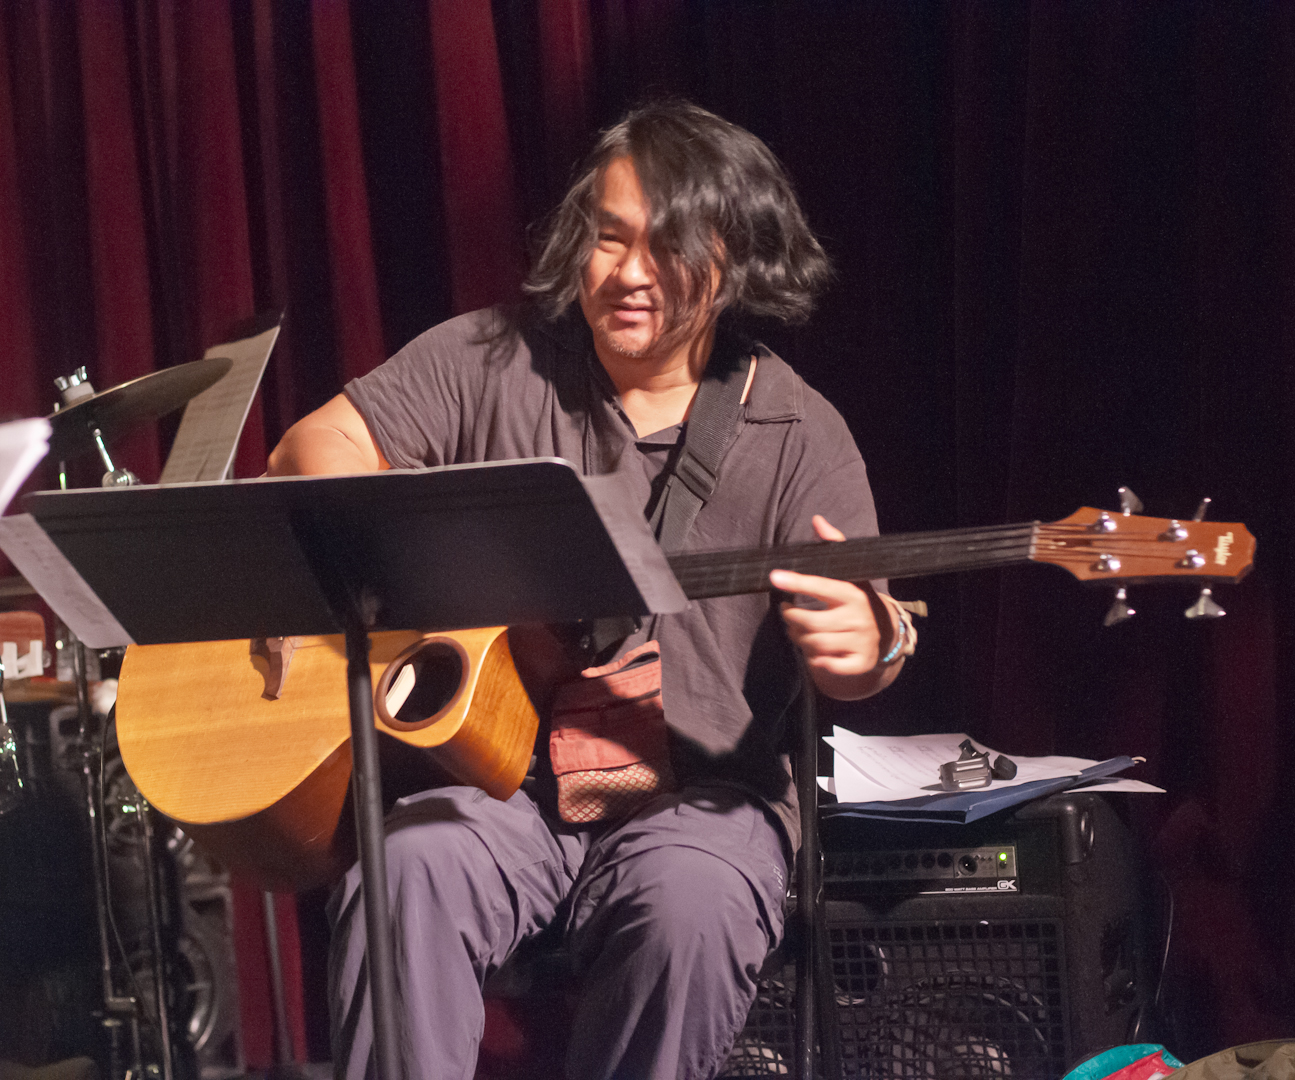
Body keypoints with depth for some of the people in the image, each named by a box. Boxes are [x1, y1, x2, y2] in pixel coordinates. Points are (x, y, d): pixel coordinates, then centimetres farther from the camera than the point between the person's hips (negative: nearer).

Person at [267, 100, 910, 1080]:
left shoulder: (797, 436, 3)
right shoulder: (492, 362, 7)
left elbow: (856, 643, -5)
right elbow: (314, 447, 4)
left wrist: (868, 647, -32)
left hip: (693, 794, -1)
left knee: (693, 907, -33)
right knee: (409, 868, -32)